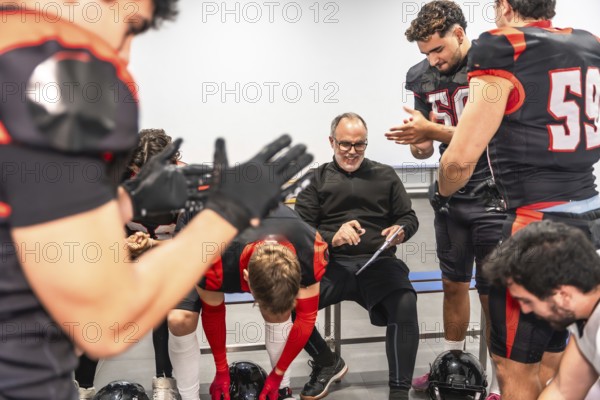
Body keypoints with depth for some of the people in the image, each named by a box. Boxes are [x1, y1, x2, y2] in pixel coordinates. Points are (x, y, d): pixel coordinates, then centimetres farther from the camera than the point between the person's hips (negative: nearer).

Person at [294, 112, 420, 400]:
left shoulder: (385, 175, 18)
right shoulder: (317, 179, 14)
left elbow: (409, 217, 18)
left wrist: (400, 230, -7)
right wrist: (332, 239, -16)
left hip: (378, 263, 0)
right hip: (332, 264, 0)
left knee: (405, 305, -33)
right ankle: (327, 363, 4)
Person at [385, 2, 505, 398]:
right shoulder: (422, 76, 2)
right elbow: (424, 150, 7)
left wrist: (434, 130, -26)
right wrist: (417, 140, -16)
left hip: (492, 196, -5)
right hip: (451, 196, 5)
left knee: (494, 294, 0)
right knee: (454, 285, 15)